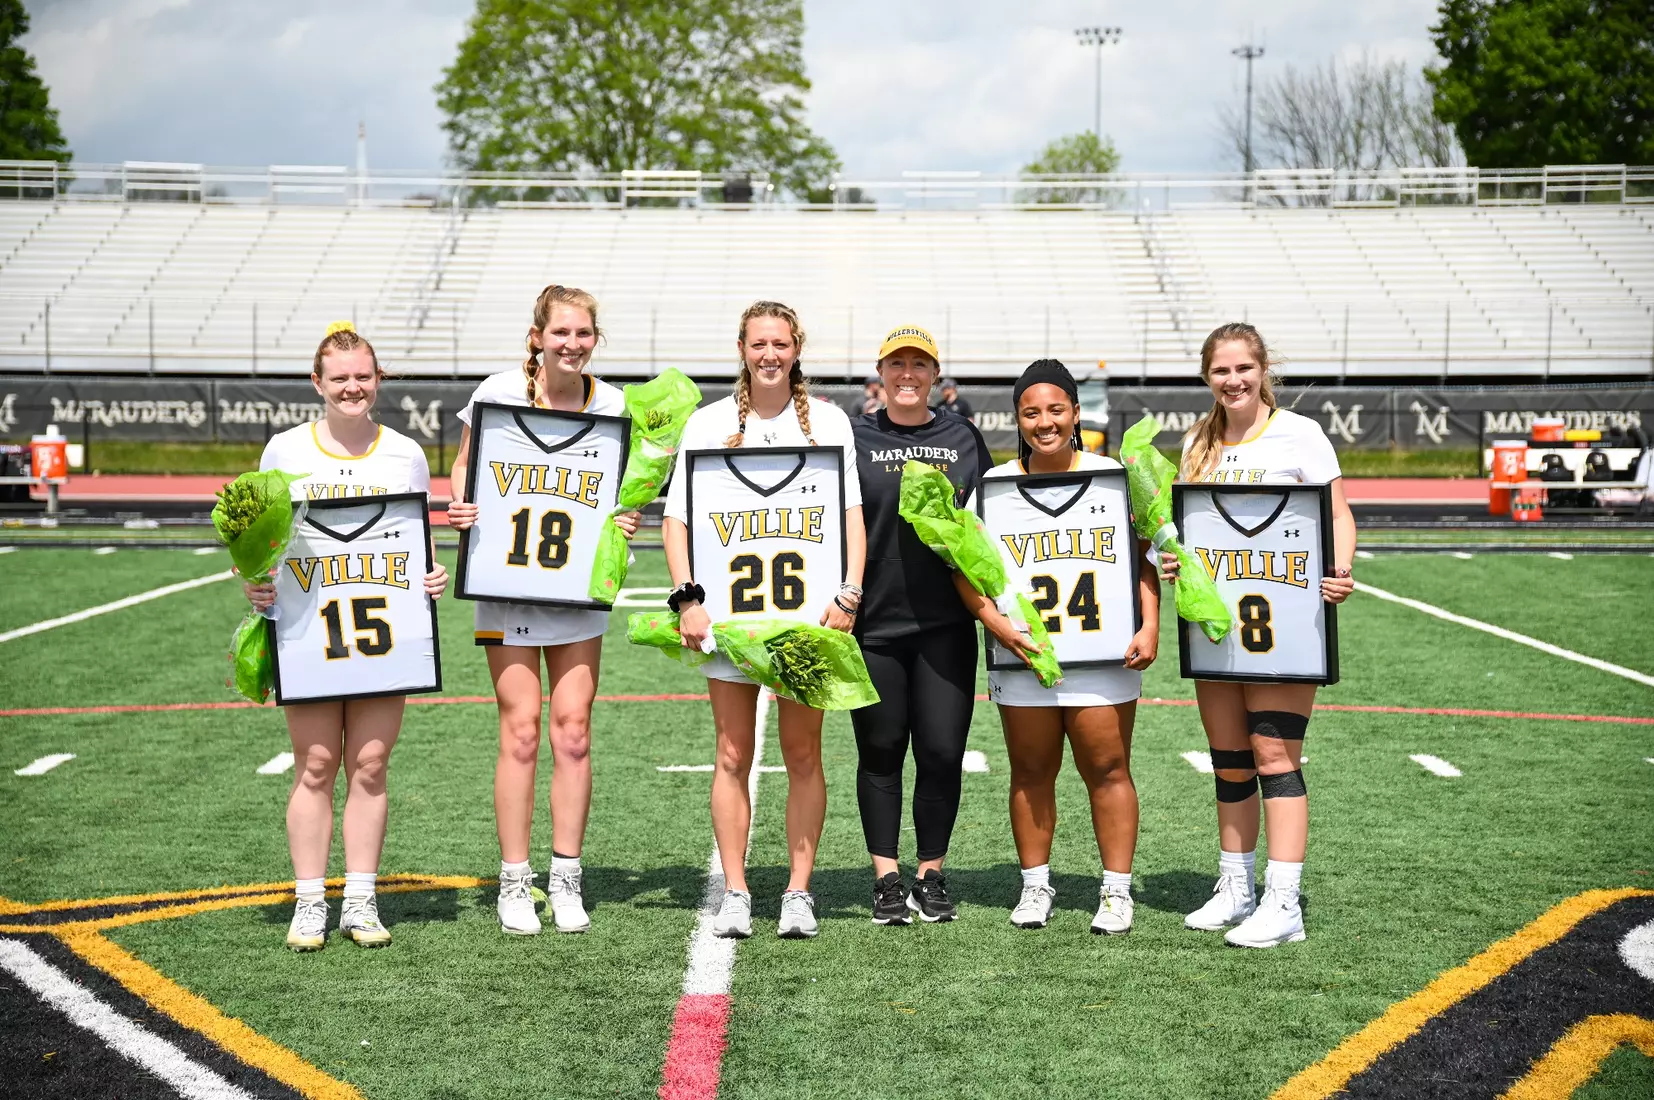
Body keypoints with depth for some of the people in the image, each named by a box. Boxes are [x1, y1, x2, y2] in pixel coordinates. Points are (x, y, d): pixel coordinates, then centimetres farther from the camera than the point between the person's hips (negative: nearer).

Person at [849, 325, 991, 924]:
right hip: (875, 620, -1)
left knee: (941, 751, 0)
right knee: (880, 750, 5)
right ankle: (887, 878, 14)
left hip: (945, 622, 1)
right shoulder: (855, 437, 6)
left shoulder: (963, 437, 11)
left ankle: (931, 875, 14)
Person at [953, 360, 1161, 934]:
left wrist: (1150, 627, -9)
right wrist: (995, 621, -13)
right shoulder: (996, 483, 5)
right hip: (1022, 650, 2)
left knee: (1107, 768, 0)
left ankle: (1117, 890, 8)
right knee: (1031, 770, 8)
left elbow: (1143, 558, 2)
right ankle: (1035, 885, 20)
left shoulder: (1112, 474, 3)